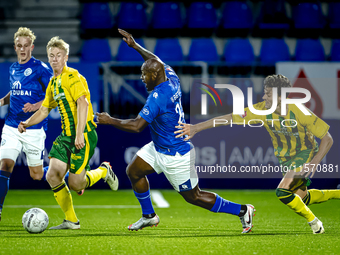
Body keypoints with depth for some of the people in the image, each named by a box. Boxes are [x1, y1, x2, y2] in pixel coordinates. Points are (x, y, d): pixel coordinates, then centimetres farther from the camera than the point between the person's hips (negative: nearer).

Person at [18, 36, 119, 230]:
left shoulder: (72, 76, -11)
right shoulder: (53, 83, 17)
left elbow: (82, 103, -21)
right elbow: (44, 110, 24)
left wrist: (80, 134, -29)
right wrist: (27, 123, 6)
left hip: (84, 135, -8)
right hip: (66, 136, 8)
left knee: (75, 184, -10)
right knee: (53, 176, -4)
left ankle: (104, 171, 20)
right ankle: (71, 221, 7)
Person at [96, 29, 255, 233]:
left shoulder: (157, 97, -28)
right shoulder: (172, 80, -3)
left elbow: (137, 126, -28)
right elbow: (157, 61, 19)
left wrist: (110, 121, -18)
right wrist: (135, 46, 19)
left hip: (175, 156, -9)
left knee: (193, 196, 2)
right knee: (133, 171, 9)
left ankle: (242, 210, 11)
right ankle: (149, 216, 21)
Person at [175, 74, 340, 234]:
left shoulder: (299, 113, -28)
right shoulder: (262, 110, -18)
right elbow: (230, 118, -18)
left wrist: (313, 164, -29)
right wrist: (196, 128, -23)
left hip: (305, 155, -6)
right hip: (286, 159, 6)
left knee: (283, 192, -23)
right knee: (301, 198, 19)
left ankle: (314, 223, -1)